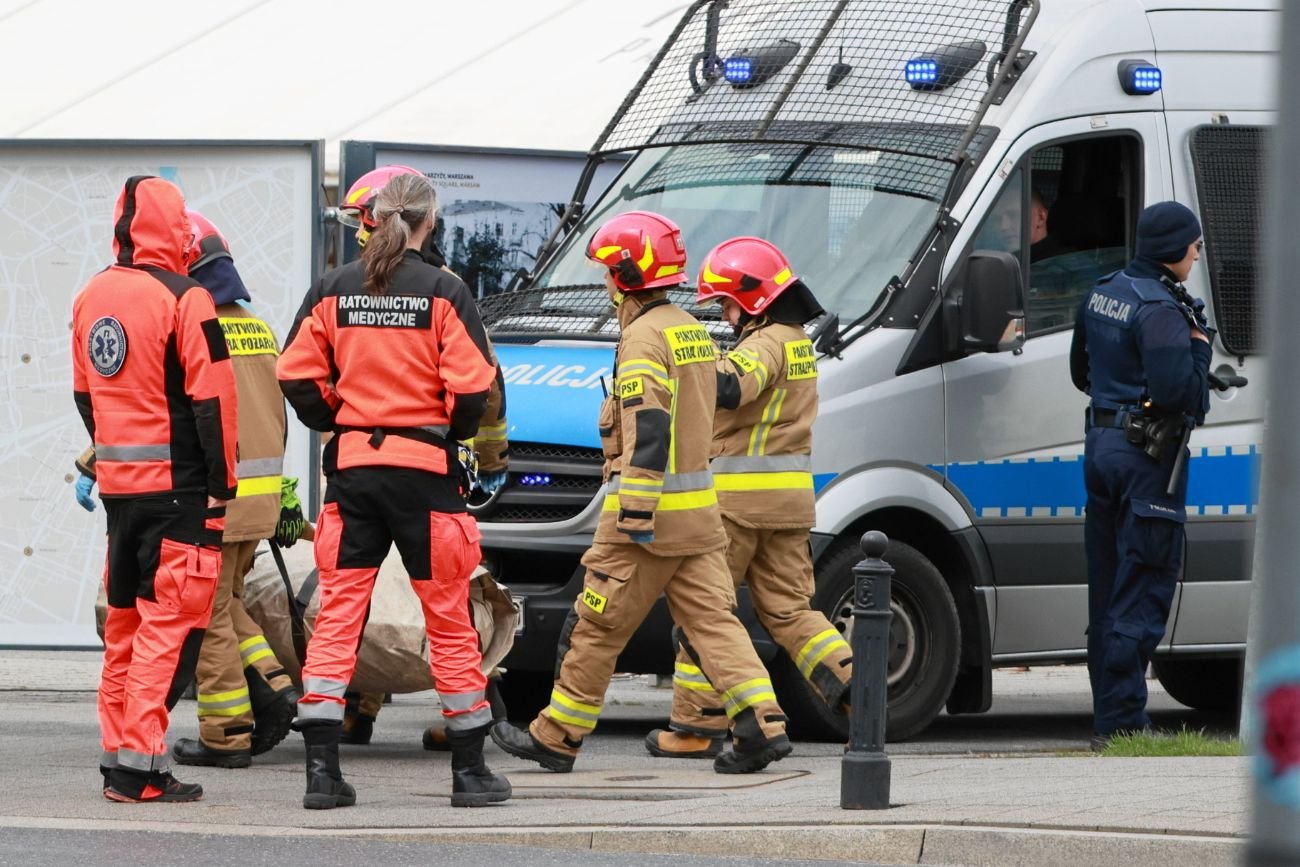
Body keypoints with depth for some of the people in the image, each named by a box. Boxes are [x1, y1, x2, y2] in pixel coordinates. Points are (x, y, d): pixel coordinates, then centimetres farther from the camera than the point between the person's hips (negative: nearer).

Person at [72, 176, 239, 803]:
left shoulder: (92, 297, 10)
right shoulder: (183, 300, -13)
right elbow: (211, 399, -14)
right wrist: (221, 486, -9)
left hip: (117, 484, 7)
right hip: (176, 486, -7)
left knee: (125, 621, 14)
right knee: (169, 621, -6)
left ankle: (117, 760, 17)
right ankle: (140, 768, -10)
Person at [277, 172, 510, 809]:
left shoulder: (332, 290, 3)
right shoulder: (443, 292, -7)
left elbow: (296, 376, 1)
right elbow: (472, 388, -11)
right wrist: (454, 430, 9)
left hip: (350, 467, 3)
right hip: (424, 468, -3)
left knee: (337, 614, 4)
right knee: (449, 617, 6)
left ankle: (321, 769, -2)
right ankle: (470, 771, 12)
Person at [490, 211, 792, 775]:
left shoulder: (644, 337, -14)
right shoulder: (691, 330, 16)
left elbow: (648, 430, -23)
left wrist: (635, 511, -25)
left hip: (650, 514, -9)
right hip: (699, 512, 9)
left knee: (596, 628, 1)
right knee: (712, 620, 4)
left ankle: (556, 738, 9)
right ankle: (763, 726, -8)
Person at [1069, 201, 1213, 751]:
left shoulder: (1102, 294, 11)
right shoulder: (1160, 310, -18)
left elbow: (1081, 373, 22)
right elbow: (1176, 391, -26)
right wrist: (1198, 348, -11)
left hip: (1102, 442, 9)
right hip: (1147, 456, -9)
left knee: (1108, 587, 13)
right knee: (1143, 590, -6)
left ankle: (1108, 714, 17)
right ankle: (1121, 721, -9)